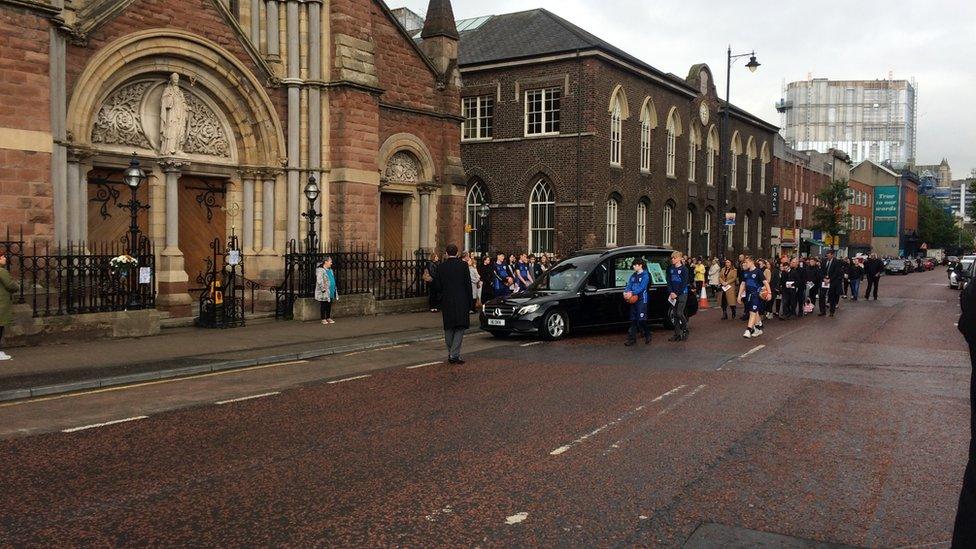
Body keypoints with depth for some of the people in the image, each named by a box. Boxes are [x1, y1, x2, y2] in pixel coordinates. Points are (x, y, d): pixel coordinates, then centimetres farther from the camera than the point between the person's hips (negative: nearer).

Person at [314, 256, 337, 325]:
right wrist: (323, 289, -21)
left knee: (329, 305, 11)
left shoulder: (330, 270, 15)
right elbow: (319, 281, -19)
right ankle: (323, 319, 5)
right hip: (324, 293, -8)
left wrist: (335, 289, 18)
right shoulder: (320, 270, -12)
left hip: (330, 292, 8)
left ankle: (328, 318, 19)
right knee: (323, 306, -1)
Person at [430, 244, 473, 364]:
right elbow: (468, 284, -4)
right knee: (460, 328, 1)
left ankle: (451, 354, 19)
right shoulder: (463, 265, -5)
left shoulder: (441, 267, -1)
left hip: (446, 302, 2)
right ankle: (455, 355, -8)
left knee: (448, 328, 13)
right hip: (461, 301, -2)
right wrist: (469, 302, 3)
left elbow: (437, 286, 0)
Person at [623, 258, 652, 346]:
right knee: (633, 319, 8)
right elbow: (629, 285, 7)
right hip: (633, 299, 7)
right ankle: (632, 338, 11)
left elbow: (642, 287, -18)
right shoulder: (633, 276, 15)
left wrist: (632, 293, -29)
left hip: (642, 300, -7)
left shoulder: (645, 275, -6)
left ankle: (648, 337, 8)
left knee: (641, 319, -8)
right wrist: (625, 292, -14)